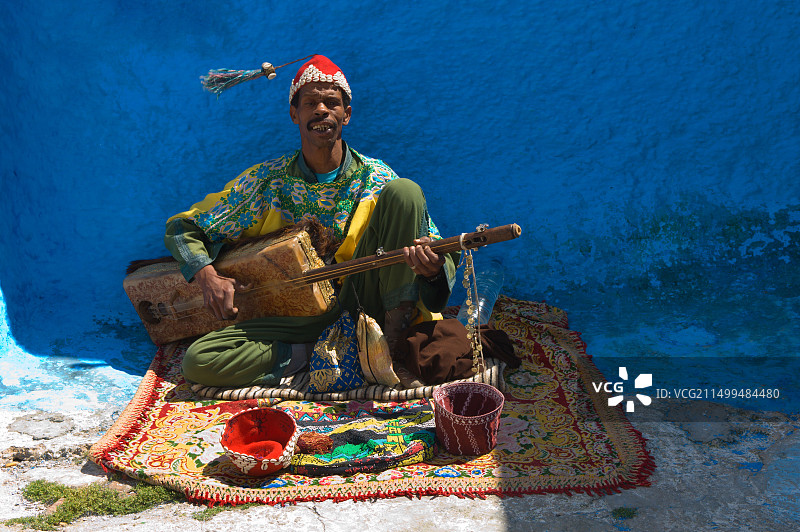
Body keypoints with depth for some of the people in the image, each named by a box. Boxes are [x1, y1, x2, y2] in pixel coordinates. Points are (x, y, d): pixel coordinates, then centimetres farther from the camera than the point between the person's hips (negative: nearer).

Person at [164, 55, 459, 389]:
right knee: (198, 361, -21)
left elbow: (443, 259, -6)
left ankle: (395, 334, -16)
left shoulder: (377, 179, -1)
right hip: (300, 317, 1)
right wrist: (208, 276, -13)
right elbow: (182, 229, 7)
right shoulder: (267, 180, 1)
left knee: (403, 191, -18)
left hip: (360, 302, 0)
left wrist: (432, 267, -32)